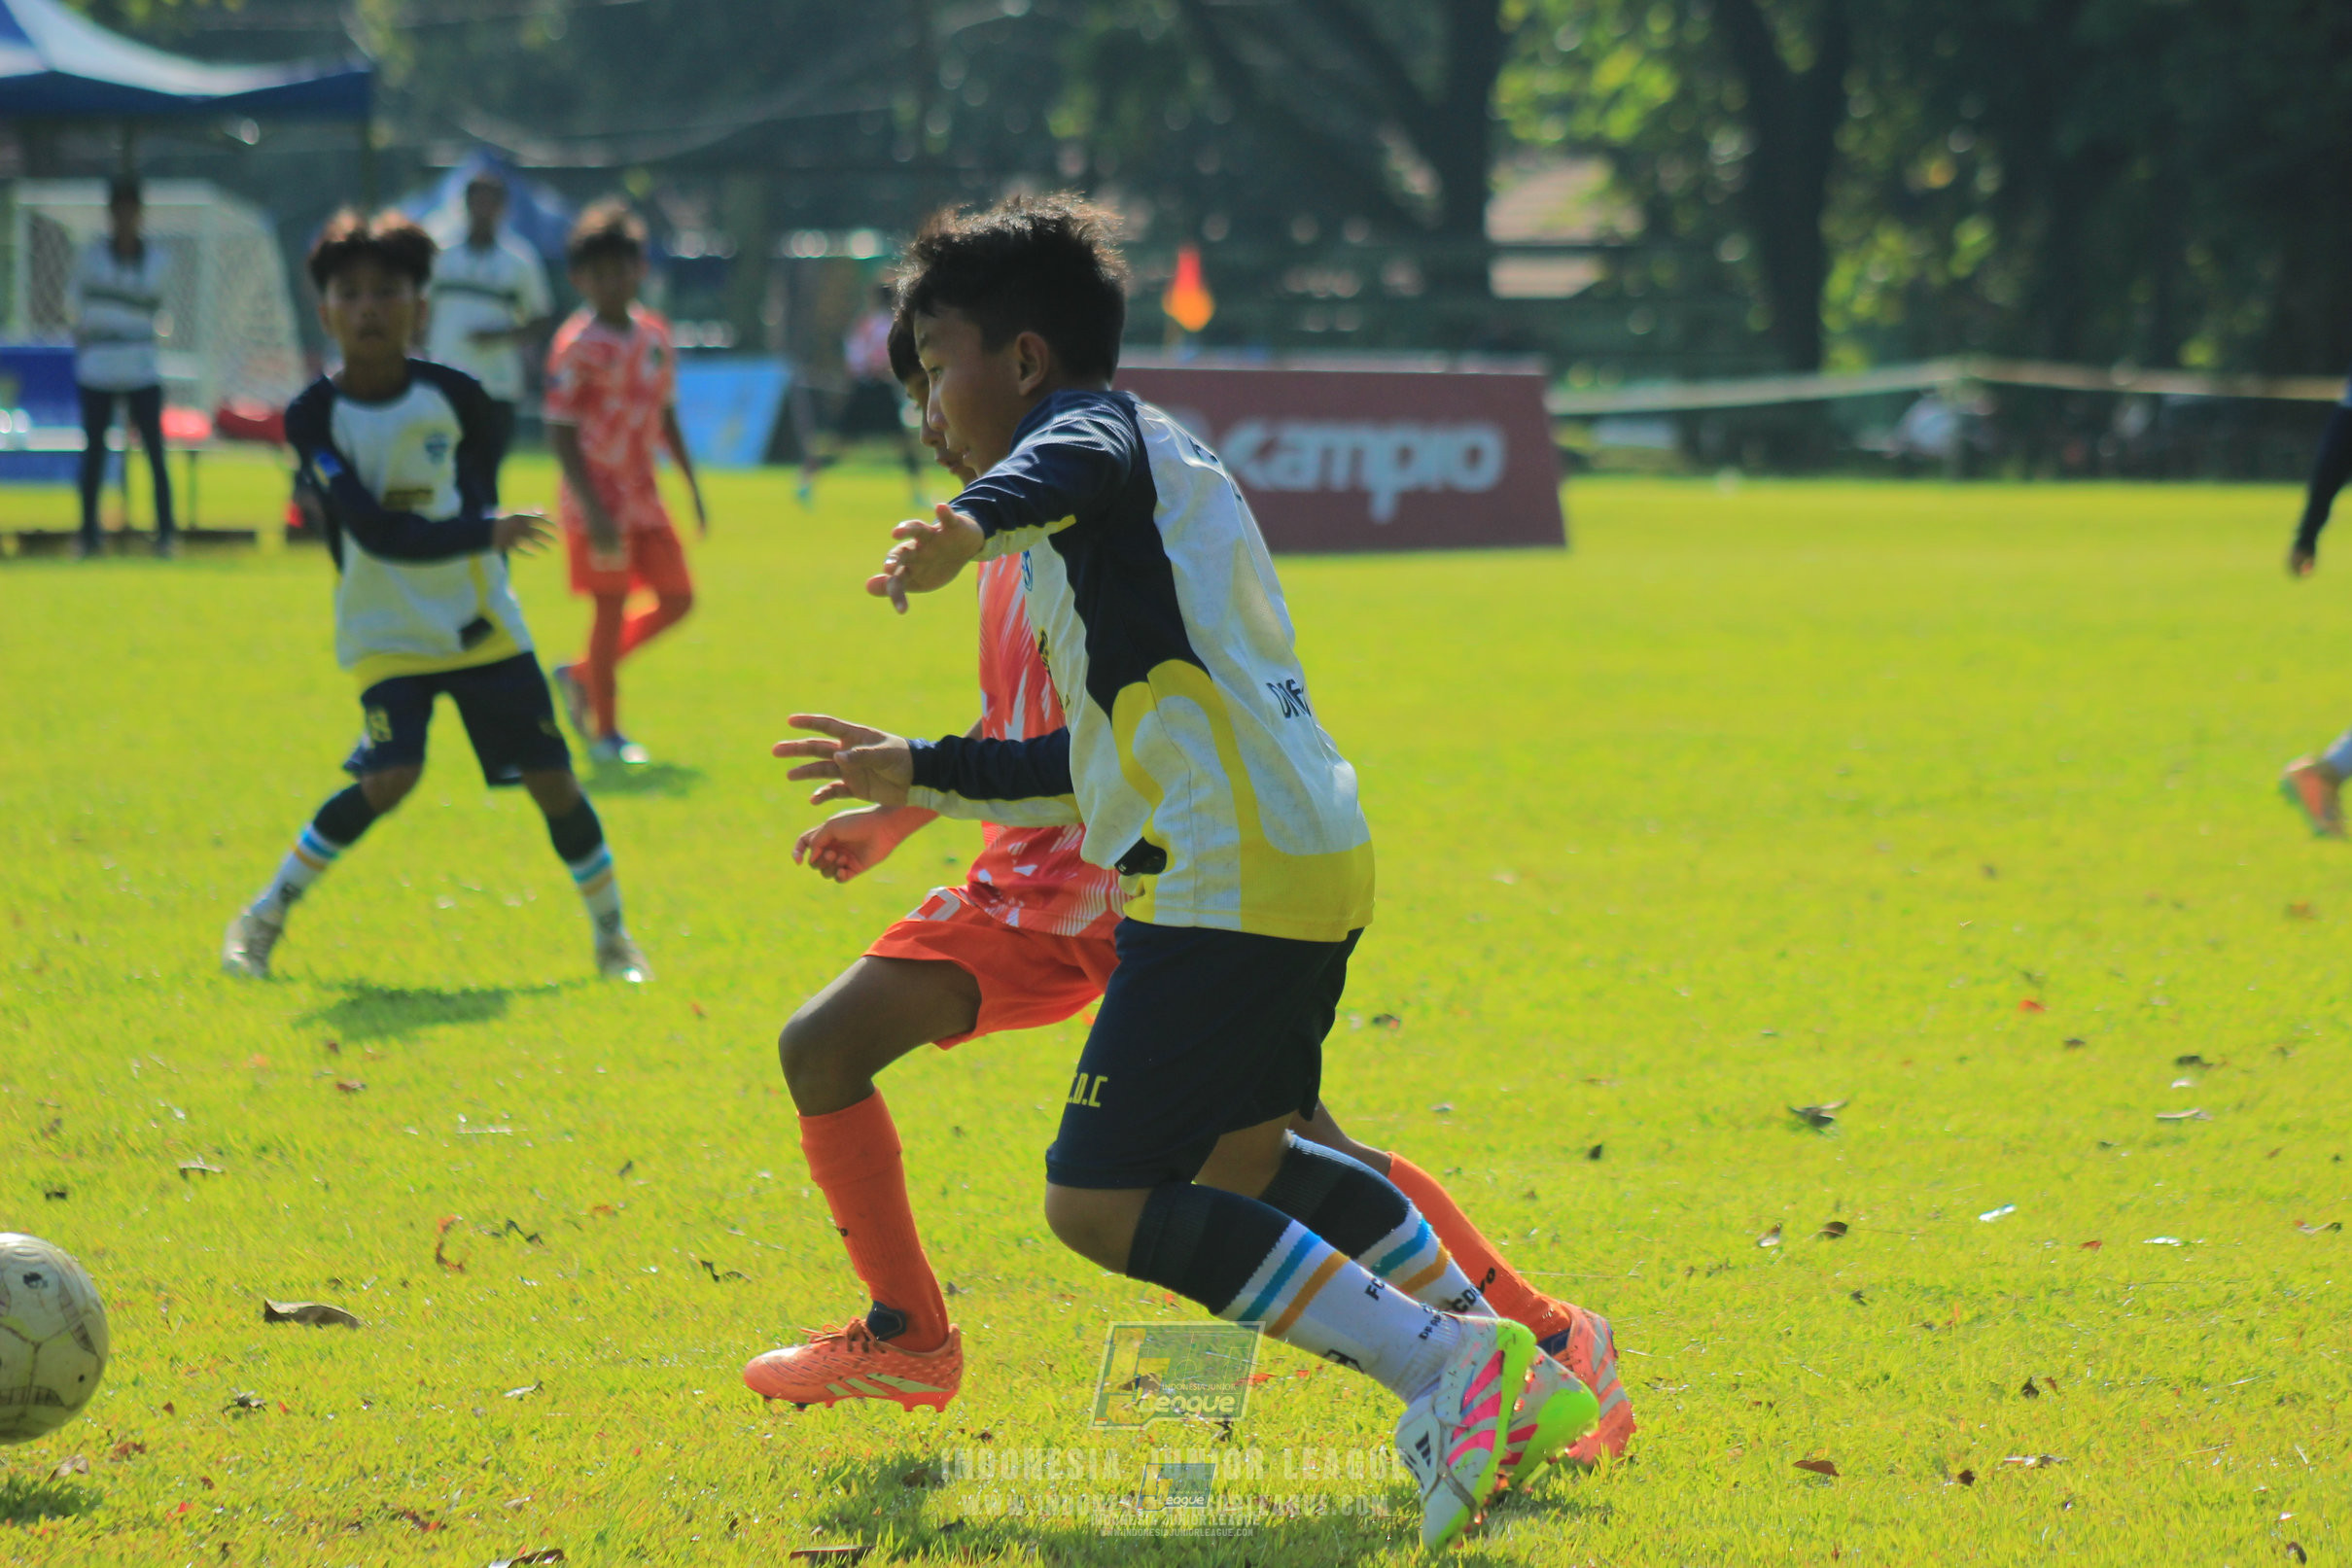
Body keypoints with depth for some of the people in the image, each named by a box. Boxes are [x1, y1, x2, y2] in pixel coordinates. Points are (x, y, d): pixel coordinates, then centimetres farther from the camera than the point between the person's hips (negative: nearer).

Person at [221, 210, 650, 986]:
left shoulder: (456, 397, -3)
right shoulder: (315, 416, -12)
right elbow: (373, 530, -21)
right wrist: (484, 532, -26)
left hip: (481, 623, 3)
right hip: (385, 631, -3)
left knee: (550, 776, 0)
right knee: (390, 777, -21)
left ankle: (612, 934, 18)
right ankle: (264, 916, -4)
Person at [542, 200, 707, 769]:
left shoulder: (654, 335, 8)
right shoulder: (579, 345, -12)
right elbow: (560, 432, -15)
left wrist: (694, 488, 17)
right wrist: (592, 510, -21)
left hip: (644, 494, 7)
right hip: (599, 497, -7)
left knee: (677, 599, 7)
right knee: (611, 605, -4)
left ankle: (582, 675, 22)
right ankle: (605, 732, 7)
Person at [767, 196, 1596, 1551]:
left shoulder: (1095, 421, -1)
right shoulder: (1153, 466, 28)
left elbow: (1074, 463, -30)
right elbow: (1110, 761, 34)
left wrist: (972, 524, -51)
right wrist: (921, 776, 40)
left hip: (1233, 874, -11)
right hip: (1311, 849, 11)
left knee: (1100, 1203, -11)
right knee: (1237, 1161, 28)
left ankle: (1444, 1366, -16)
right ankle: (1521, 1379, 27)